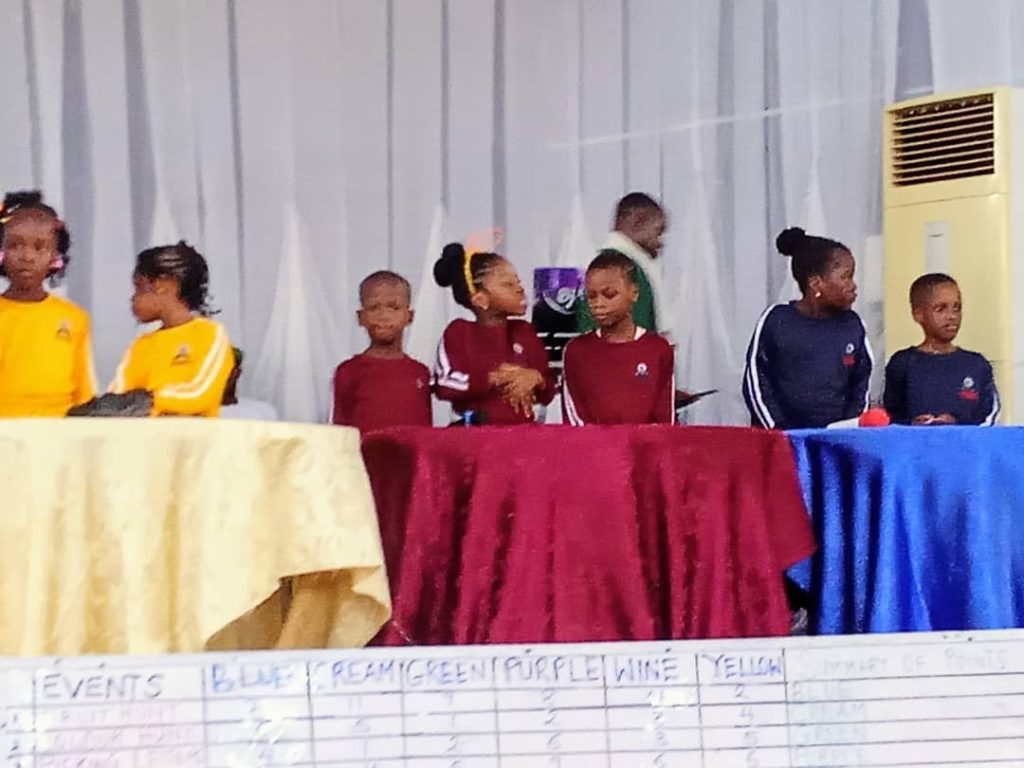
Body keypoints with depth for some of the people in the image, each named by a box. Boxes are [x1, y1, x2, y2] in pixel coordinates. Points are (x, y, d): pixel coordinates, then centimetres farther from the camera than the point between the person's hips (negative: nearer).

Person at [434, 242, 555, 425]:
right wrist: (495, 379, -13)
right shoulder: (459, 332, 2)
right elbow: (446, 384, -13)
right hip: (476, 432, -3)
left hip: (523, 430, 4)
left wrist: (536, 380, -9)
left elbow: (548, 394, 14)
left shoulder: (525, 332, 14)